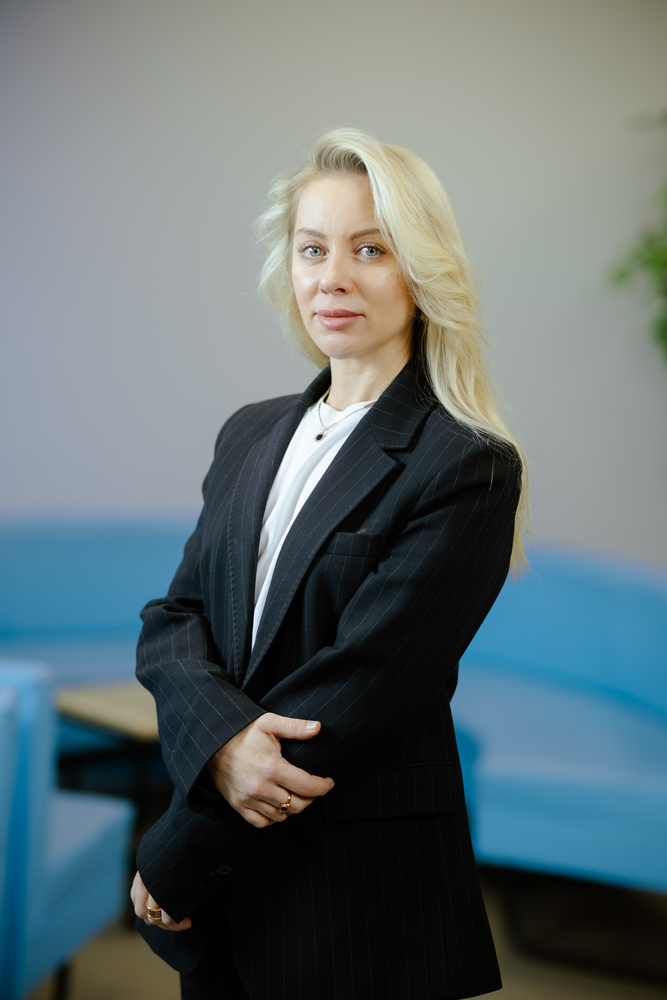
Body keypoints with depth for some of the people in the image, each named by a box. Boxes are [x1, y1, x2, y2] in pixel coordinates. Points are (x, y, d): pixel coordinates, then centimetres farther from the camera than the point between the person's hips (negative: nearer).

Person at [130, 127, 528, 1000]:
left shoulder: (469, 468, -14)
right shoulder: (251, 436, 8)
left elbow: (356, 691, -18)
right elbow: (173, 618, 3)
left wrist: (172, 859, -13)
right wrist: (223, 736, -19)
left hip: (365, 901, -5)